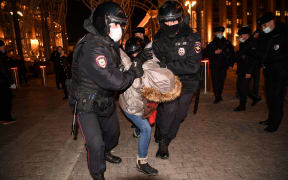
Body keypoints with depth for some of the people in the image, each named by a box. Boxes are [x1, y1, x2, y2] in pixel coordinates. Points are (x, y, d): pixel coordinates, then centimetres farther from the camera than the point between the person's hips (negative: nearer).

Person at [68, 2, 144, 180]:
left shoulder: (110, 43, -2)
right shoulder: (92, 49, -34)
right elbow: (114, 81, -37)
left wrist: (136, 64, 1)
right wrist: (134, 73, -20)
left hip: (105, 99, 9)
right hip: (86, 105, -9)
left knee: (113, 131, 24)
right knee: (95, 144, -5)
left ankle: (105, 152, 55)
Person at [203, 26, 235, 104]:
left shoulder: (227, 43, 10)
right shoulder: (211, 44, 7)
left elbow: (232, 54, 14)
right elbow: (205, 53, 0)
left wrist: (230, 64, 6)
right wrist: (214, 52, -12)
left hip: (223, 66, 1)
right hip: (214, 66, -1)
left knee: (221, 82, 7)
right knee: (215, 82, -5)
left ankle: (219, 96, 24)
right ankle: (217, 97, 4)